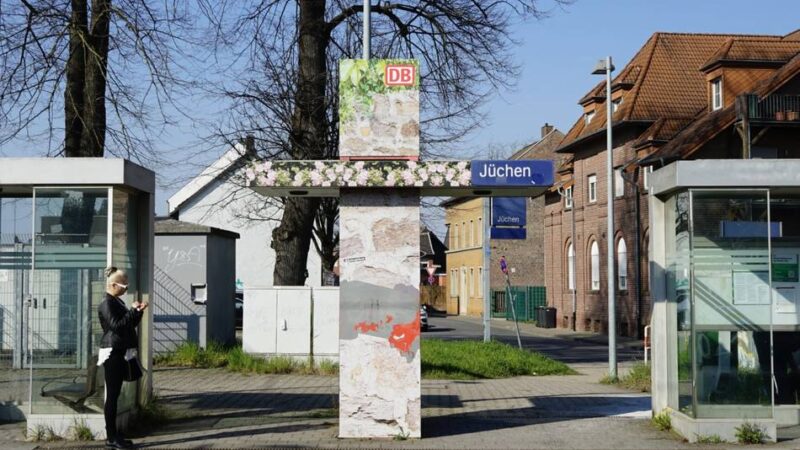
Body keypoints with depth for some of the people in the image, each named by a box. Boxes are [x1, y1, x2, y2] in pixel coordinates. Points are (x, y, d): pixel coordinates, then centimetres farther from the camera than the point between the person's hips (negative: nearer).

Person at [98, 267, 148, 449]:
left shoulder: (117, 302, 17)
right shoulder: (107, 303, -12)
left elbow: (129, 324, 22)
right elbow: (116, 325, -23)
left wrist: (137, 312, 7)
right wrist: (133, 310, -17)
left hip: (121, 353, 9)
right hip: (112, 353, -9)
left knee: (115, 394, 10)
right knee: (112, 395, -6)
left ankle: (113, 435, 14)